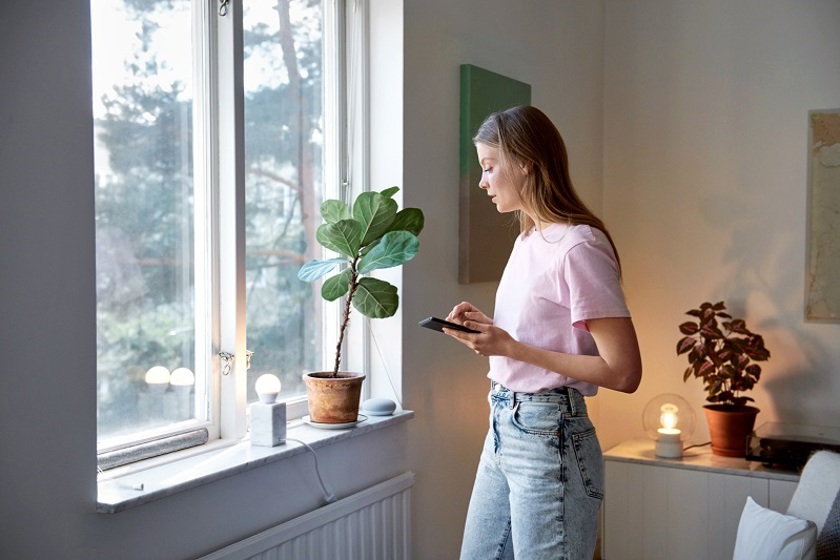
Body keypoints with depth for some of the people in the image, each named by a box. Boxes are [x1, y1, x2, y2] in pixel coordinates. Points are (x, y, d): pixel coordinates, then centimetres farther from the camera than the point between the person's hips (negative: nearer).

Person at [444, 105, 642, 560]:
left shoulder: (578, 246, -16)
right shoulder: (528, 240, 12)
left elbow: (623, 372, -19)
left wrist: (511, 347, -18)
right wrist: (485, 329, 3)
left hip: (548, 436, -9)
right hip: (503, 428, 9)